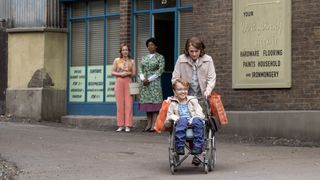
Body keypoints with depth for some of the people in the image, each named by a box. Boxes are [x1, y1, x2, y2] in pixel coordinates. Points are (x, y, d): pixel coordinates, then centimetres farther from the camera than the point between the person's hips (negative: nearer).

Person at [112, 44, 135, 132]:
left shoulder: (131, 61, 10)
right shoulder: (117, 60, 8)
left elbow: (134, 73, 8)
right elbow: (113, 72, 6)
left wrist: (128, 73, -11)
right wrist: (120, 74, -10)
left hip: (128, 83, 0)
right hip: (119, 82, 0)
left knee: (128, 104, -5)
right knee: (120, 104, -2)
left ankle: (127, 125, -4)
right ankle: (121, 125, 3)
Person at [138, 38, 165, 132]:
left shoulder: (160, 57, 3)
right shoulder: (144, 58, 16)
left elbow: (160, 69, -7)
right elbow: (139, 68, 9)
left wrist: (150, 79, -12)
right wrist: (143, 79, -10)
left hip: (154, 82, -5)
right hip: (144, 83, 5)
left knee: (155, 103, -9)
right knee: (146, 103, 3)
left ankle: (154, 125, -11)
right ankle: (148, 124, 7)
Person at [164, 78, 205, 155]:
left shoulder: (193, 100, 21)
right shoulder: (173, 104, 19)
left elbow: (201, 115, 6)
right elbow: (166, 124, 13)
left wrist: (193, 119, -15)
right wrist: (171, 118, -10)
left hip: (193, 124, 1)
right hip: (181, 125, -1)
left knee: (197, 120, -35)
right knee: (182, 120, -36)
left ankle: (198, 146, -36)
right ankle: (180, 146, -36)